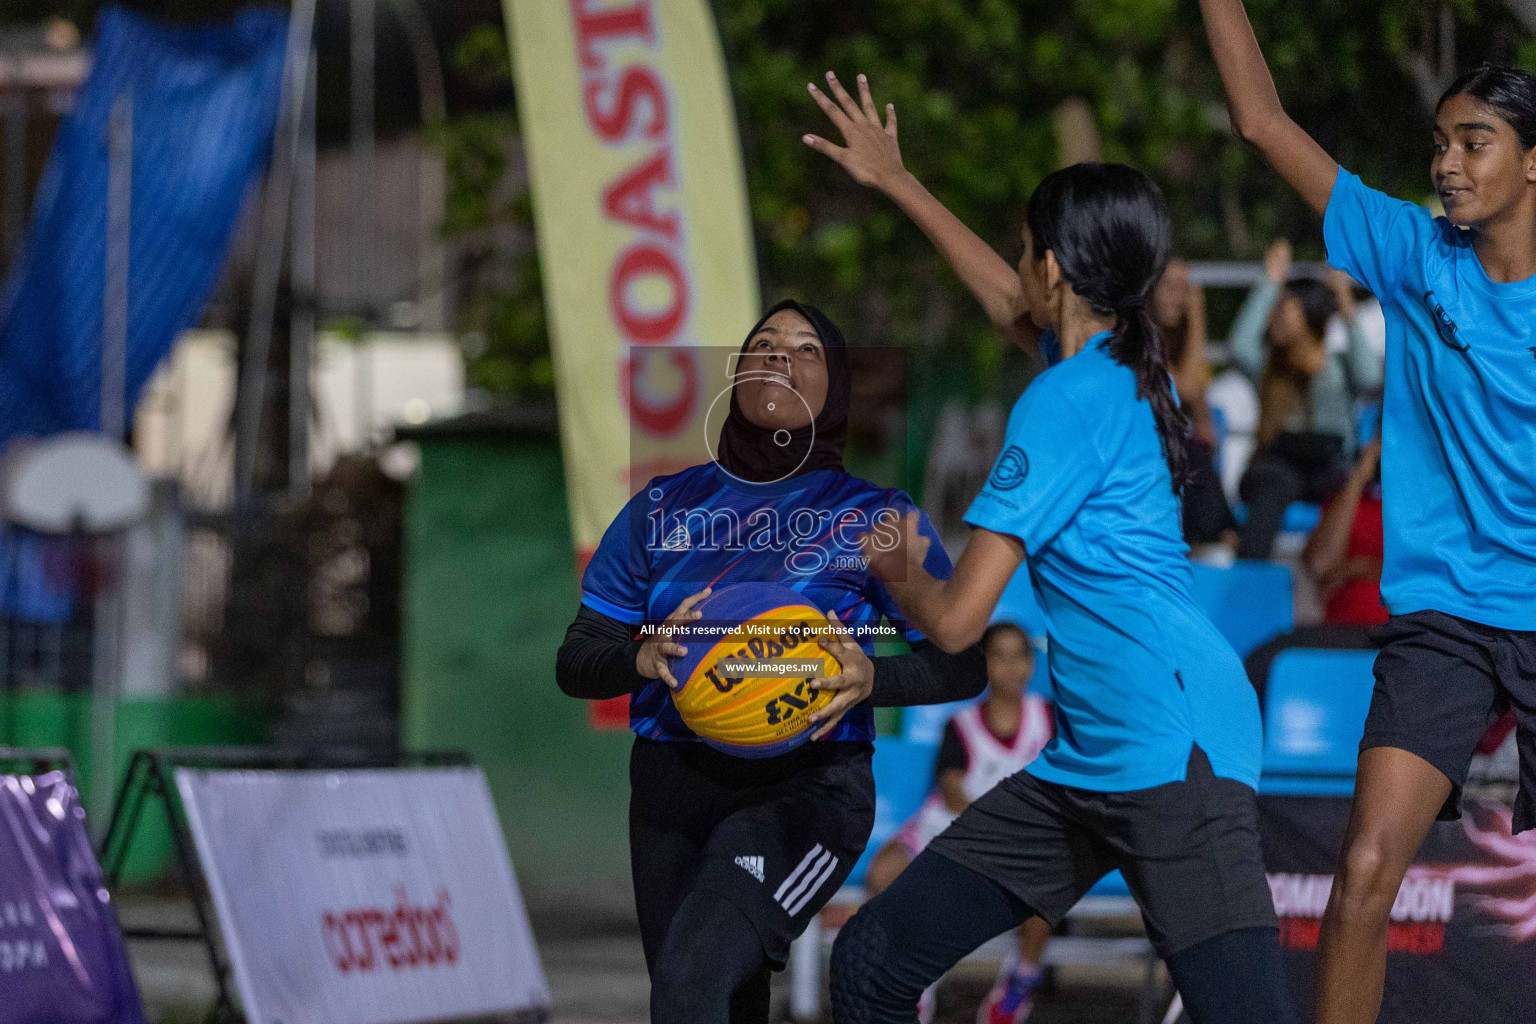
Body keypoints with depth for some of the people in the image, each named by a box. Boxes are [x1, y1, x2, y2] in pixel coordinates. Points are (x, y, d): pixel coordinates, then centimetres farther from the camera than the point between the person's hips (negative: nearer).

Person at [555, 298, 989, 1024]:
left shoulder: (876, 516, 3)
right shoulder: (664, 508, 11)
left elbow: (964, 664, 2)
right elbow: (575, 662, 8)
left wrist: (870, 679, -18)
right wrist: (645, 657, -15)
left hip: (805, 790, -4)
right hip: (673, 789, 4)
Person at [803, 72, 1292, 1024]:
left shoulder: (1070, 401, -12)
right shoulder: (1122, 365, 14)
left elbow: (956, 620, -12)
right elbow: (1011, 304, 39)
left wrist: (898, 570, 11)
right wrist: (897, 182, 50)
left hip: (1176, 757, -10)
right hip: (1084, 763, 10)